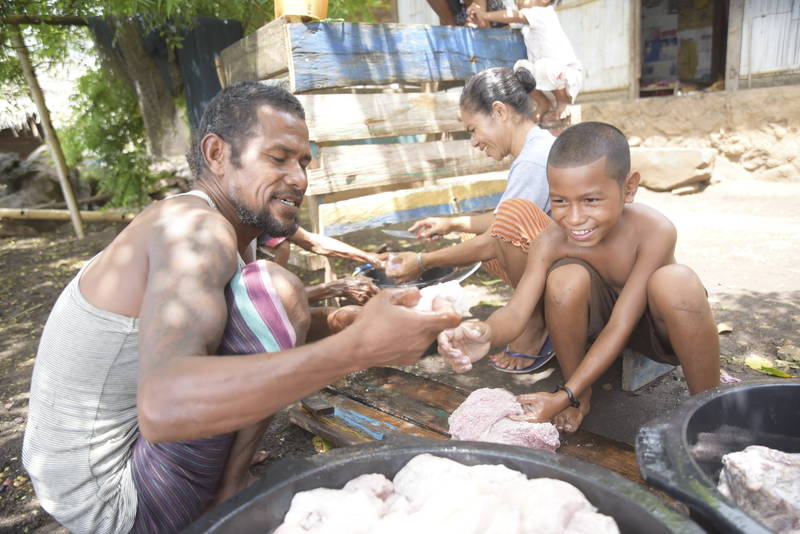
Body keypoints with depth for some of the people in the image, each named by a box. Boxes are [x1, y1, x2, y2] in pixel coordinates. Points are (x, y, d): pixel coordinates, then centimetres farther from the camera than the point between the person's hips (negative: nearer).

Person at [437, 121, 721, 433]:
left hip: (652, 322, -1)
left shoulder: (654, 231, -31)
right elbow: (516, 311, -31)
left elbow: (620, 327, -32)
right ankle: (582, 396, -7)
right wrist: (486, 334, -56)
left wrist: (564, 397, -37)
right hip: (600, 314, 2)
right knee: (566, 279, -32)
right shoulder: (550, 243, -23)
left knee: (676, 281, -36)